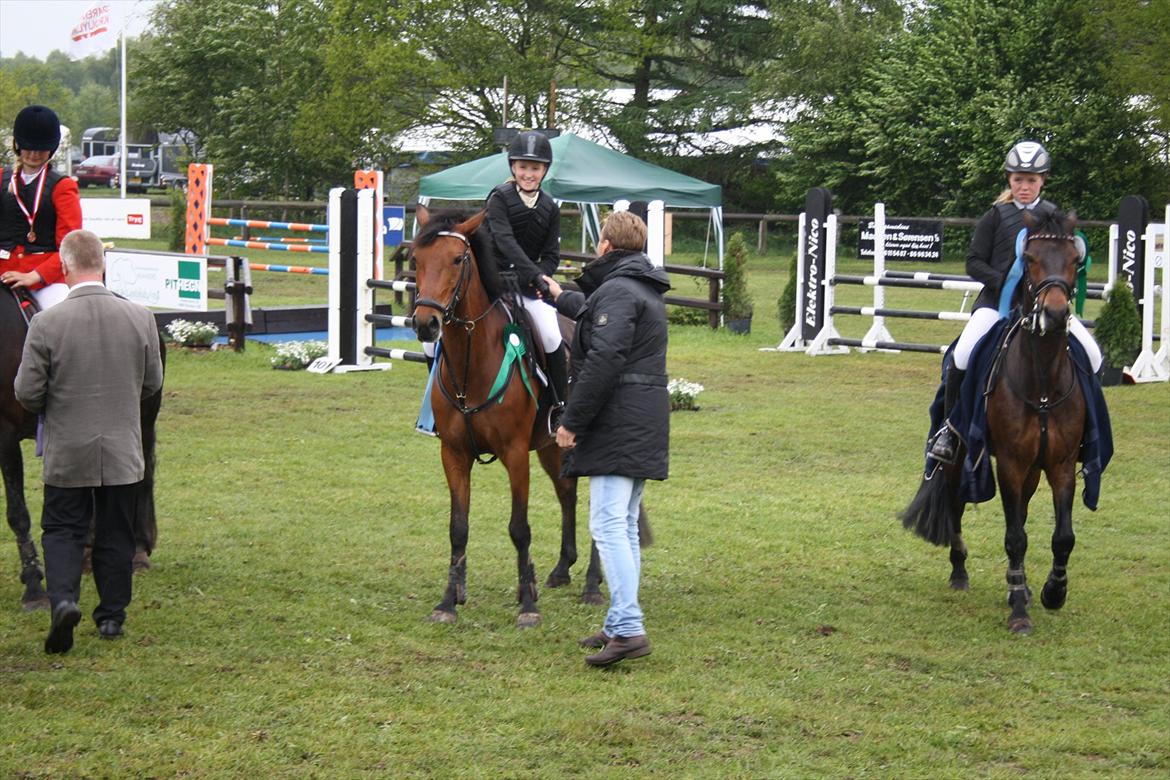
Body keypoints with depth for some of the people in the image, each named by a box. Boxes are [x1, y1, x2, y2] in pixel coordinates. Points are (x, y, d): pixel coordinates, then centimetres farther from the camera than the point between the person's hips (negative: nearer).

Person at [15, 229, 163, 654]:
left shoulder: (46, 323, -15)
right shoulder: (140, 318, -7)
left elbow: (27, 393, -11)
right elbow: (152, 383, 4)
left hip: (67, 452, -2)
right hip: (123, 452, 2)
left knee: (62, 530, 11)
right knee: (115, 534, 14)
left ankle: (64, 598, -11)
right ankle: (112, 616, 19)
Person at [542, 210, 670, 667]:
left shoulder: (616, 291, -13)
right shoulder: (645, 291, 20)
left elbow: (603, 361, -24)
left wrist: (572, 421, -19)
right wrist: (561, 299, 59)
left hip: (617, 427, -10)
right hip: (644, 425, 10)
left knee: (608, 525, -14)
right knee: (625, 527, 14)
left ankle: (628, 628, -22)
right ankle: (620, 625, 18)